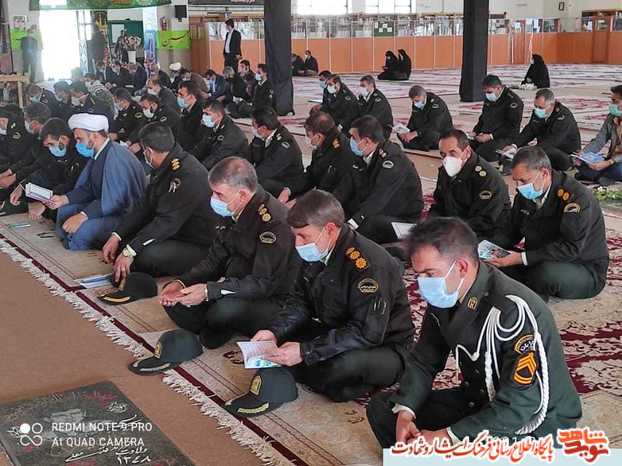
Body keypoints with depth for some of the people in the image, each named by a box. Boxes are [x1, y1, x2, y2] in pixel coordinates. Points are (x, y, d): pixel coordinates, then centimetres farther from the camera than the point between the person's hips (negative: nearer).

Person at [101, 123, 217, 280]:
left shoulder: (190, 174, -25)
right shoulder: (163, 169, 7)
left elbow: (167, 221, -29)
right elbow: (143, 206, 6)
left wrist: (129, 251, -30)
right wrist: (116, 236, -5)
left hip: (198, 247, -9)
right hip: (172, 236, 9)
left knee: (147, 256, -31)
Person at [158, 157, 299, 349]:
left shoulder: (275, 221, -26)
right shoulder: (233, 212, 2)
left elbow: (263, 284, -27)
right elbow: (214, 259, 8)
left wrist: (209, 290, -33)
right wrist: (182, 283, -10)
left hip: (274, 302, -8)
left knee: (224, 310, -36)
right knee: (171, 298, -2)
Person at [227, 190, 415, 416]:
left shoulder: (370, 264, -29)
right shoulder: (316, 254, -3)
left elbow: (367, 333, -31)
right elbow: (301, 301, 5)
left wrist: (305, 351, -33)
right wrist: (273, 331, -14)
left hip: (385, 348, -7)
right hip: (334, 334, 8)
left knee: (345, 365, -38)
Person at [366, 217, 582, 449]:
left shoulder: (515, 311, -29)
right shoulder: (445, 297, -6)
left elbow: (521, 405, -29)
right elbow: (423, 360, 5)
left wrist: (447, 437, -28)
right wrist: (404, 412, -13)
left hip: (534, 423, -8)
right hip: (478, 402, 8)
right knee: (381, 407, 3)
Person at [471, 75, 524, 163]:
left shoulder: (513, 100, -8)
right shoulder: (489, 99, 18)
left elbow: (511, 127, -14)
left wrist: (491, 136, -20)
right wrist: (475, 132, 10)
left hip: (505, 138, -8)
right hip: (484, 136, 8)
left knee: (481, 152, -35)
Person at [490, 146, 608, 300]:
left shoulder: (578, 197, -23)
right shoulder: (525, 194, 1)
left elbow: (571, 248, -30)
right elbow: (511, 230, 9)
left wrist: (522, 258, -34)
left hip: (585, 269, -6)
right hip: (539, 262, 6)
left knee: (548, 272, -39)